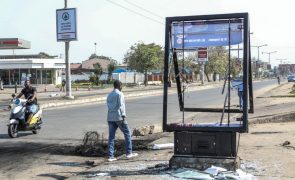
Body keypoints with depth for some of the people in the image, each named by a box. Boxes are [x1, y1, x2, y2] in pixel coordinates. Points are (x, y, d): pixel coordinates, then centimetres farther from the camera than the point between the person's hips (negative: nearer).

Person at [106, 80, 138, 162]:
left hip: (110, 118, 7)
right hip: (119, 117, -7)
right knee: (127, 134, 6)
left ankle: (110, 156, 0)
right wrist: (123, 117, -13)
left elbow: (109, 106, 15)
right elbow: (121, 106, -12)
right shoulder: (119, 94, -5)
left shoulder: (109, 95, 17)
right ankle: (129, 153, 8)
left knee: (111, 137, 4)